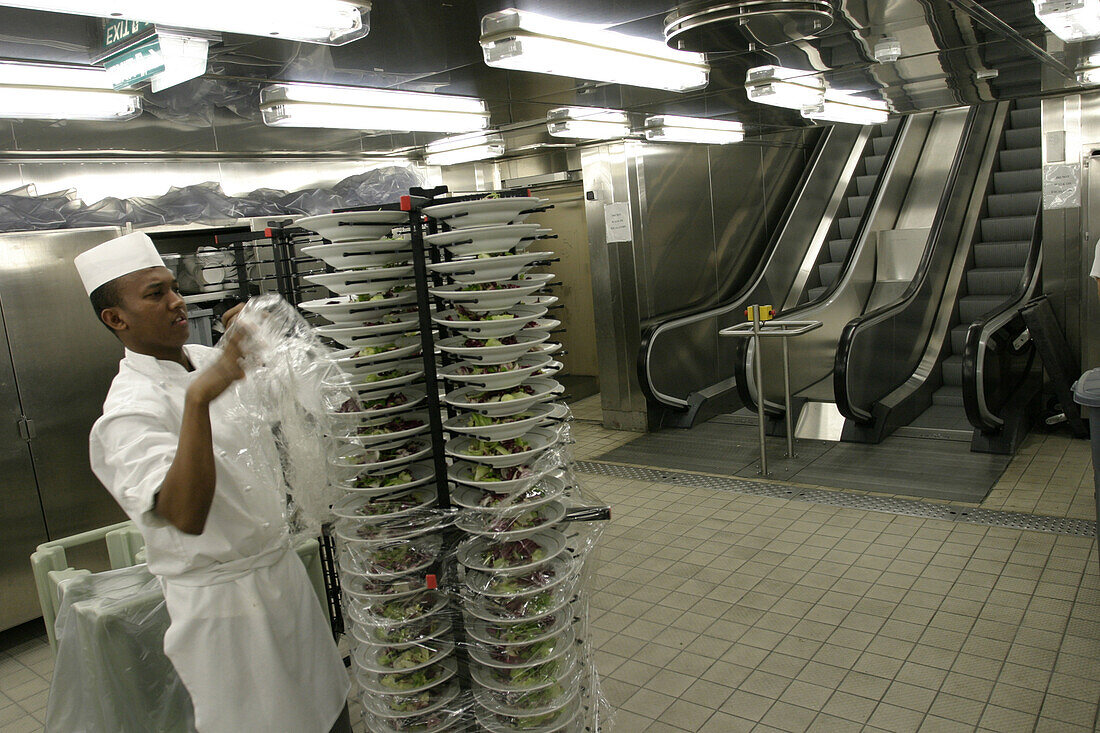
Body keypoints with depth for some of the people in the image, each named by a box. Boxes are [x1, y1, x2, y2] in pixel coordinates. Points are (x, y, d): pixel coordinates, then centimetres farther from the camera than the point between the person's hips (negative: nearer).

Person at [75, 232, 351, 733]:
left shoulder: (208, 360, 1)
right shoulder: (130, 410, -22)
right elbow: (187, 516, -37)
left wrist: (252, 337, 1)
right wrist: (198, 397, -43)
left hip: (282, 568, 7)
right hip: (222, 600, -7)